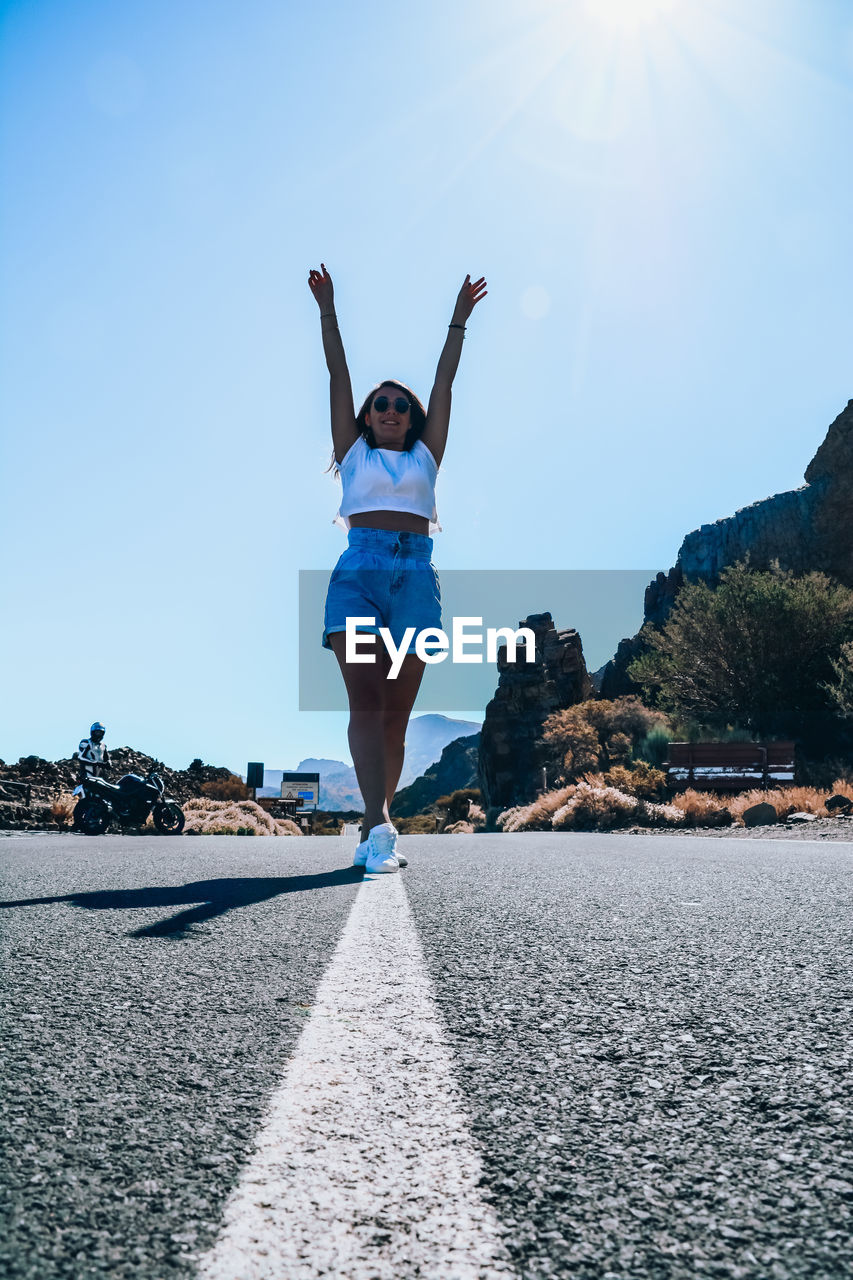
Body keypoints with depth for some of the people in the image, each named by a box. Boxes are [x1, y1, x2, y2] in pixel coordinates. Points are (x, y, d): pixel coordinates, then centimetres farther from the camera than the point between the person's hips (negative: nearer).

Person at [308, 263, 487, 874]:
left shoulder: (425, 457, 22)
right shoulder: (354, 453, 19)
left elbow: (444, 385, 20)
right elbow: (338, 378, 16)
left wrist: (458, 322, 20)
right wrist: (328, 312, 14)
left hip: (416, 576, 2)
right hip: (359, 571, -1)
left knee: (397, 713, -1)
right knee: (365, 698, -17)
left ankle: (373, 834, 4)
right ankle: (379, 824, -27)